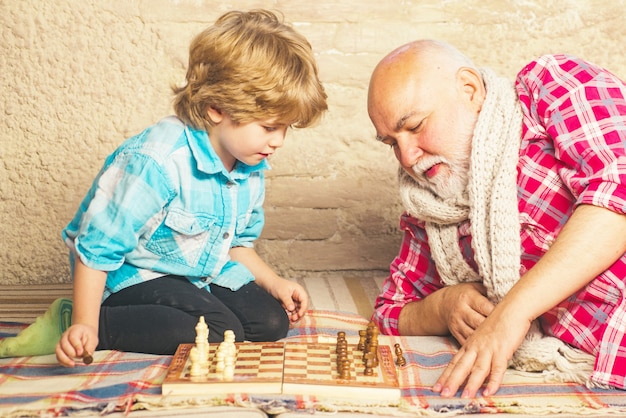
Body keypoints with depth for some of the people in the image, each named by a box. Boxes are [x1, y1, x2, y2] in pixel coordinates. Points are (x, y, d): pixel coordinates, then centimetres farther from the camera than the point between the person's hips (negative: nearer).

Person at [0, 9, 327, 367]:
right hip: (131, 277, -9)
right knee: (219, 331, -27)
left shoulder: (252, 168, -3)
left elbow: (236, 243, 14)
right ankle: (68, 324, -18)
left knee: (271, 321, -8)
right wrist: (84, 325, -28)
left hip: (203, 273, 9)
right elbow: (97, 247, -24)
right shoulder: (156, 163, -30)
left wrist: (273, 282, -1)